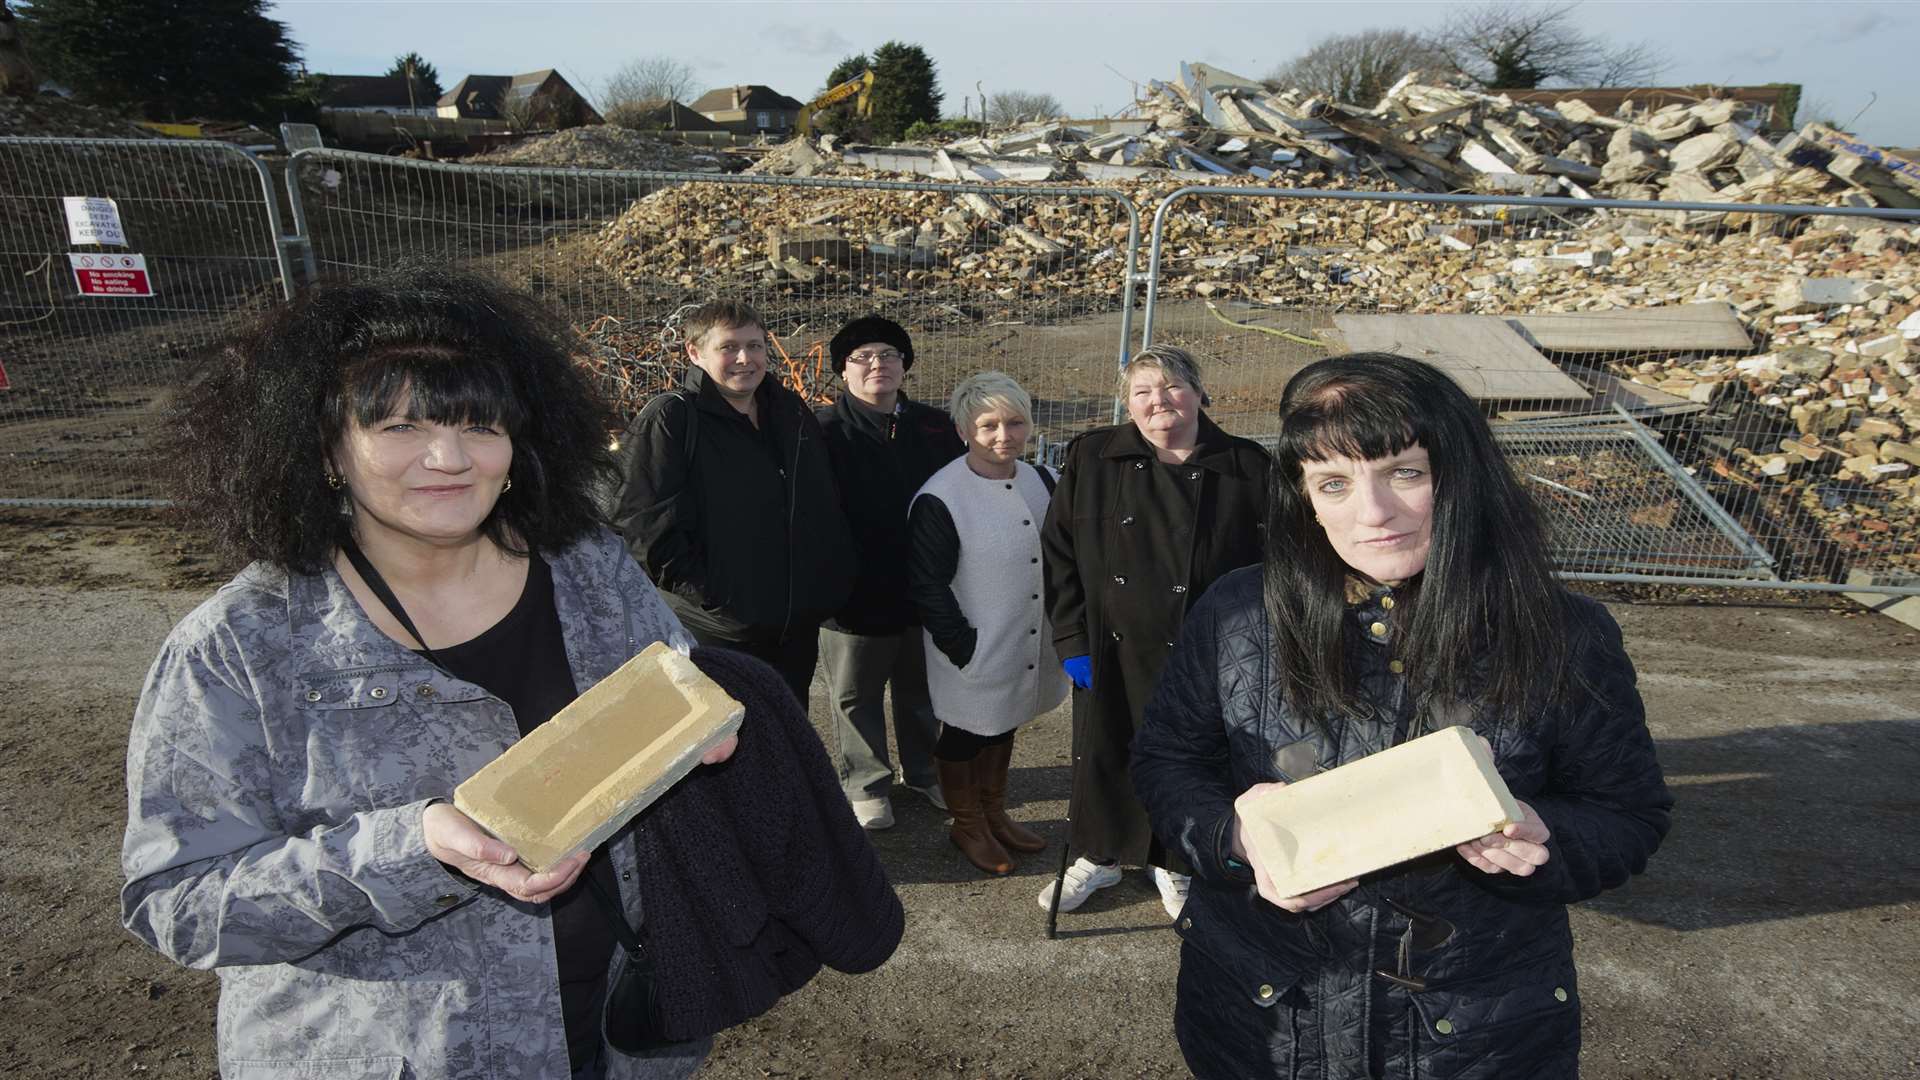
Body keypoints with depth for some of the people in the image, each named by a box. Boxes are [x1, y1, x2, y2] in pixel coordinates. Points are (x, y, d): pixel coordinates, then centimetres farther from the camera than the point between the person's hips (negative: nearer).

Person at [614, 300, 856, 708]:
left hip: (799, 628, 7)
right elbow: (641, 521, -19)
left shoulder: (792, 411, 9)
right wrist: (702, 591, -19)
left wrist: (833, 580, 10)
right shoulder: (669, 420, -13)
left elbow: (828, 505, 18)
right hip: (715, 632, -6)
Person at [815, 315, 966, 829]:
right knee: (856, 695, 13)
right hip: (855, 595, -4)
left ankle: (923, 769, 42)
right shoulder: (825, 432, -11)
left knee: (922, 690, 21)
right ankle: (866, 783, 33)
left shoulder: (936, 427, 1)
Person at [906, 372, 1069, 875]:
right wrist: (965, 647, -18)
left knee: (1003, 727, 24)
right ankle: (966, 825, 37)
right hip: (975, 656, -6)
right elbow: (928, 586, -18)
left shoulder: (1041, 481, 1)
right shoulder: (939, 498, -20)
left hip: (1029, 647, 7)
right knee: (964, 735, 14)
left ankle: (994, 813, 45)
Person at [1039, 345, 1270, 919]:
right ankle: (1098, 856, 41)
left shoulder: (1247, 468, -5)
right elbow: (1059, 554, 0)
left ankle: (1173, 865, 41)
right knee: (1101, 755, 15)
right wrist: (1072, 640, -5)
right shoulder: (1091, 458, -2)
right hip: (1111, 652, 1)